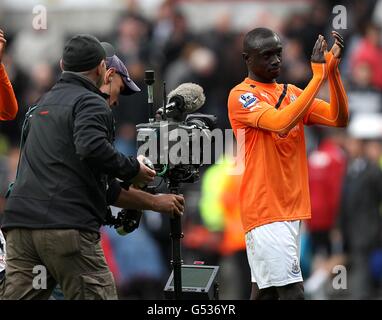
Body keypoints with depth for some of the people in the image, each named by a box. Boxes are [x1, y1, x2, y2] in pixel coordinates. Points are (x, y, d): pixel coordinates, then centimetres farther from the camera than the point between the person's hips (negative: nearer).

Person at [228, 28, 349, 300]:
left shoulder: (293, 93, 14)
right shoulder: (241, 96, -8)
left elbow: (339, 119, 4)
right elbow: (281, 123, -24)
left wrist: (333, 70, -9)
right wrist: (318, 76, -22)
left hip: (291, 208, 7)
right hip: (265, 209, -7)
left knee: (265, 290, 10)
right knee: (292, 293, -15)